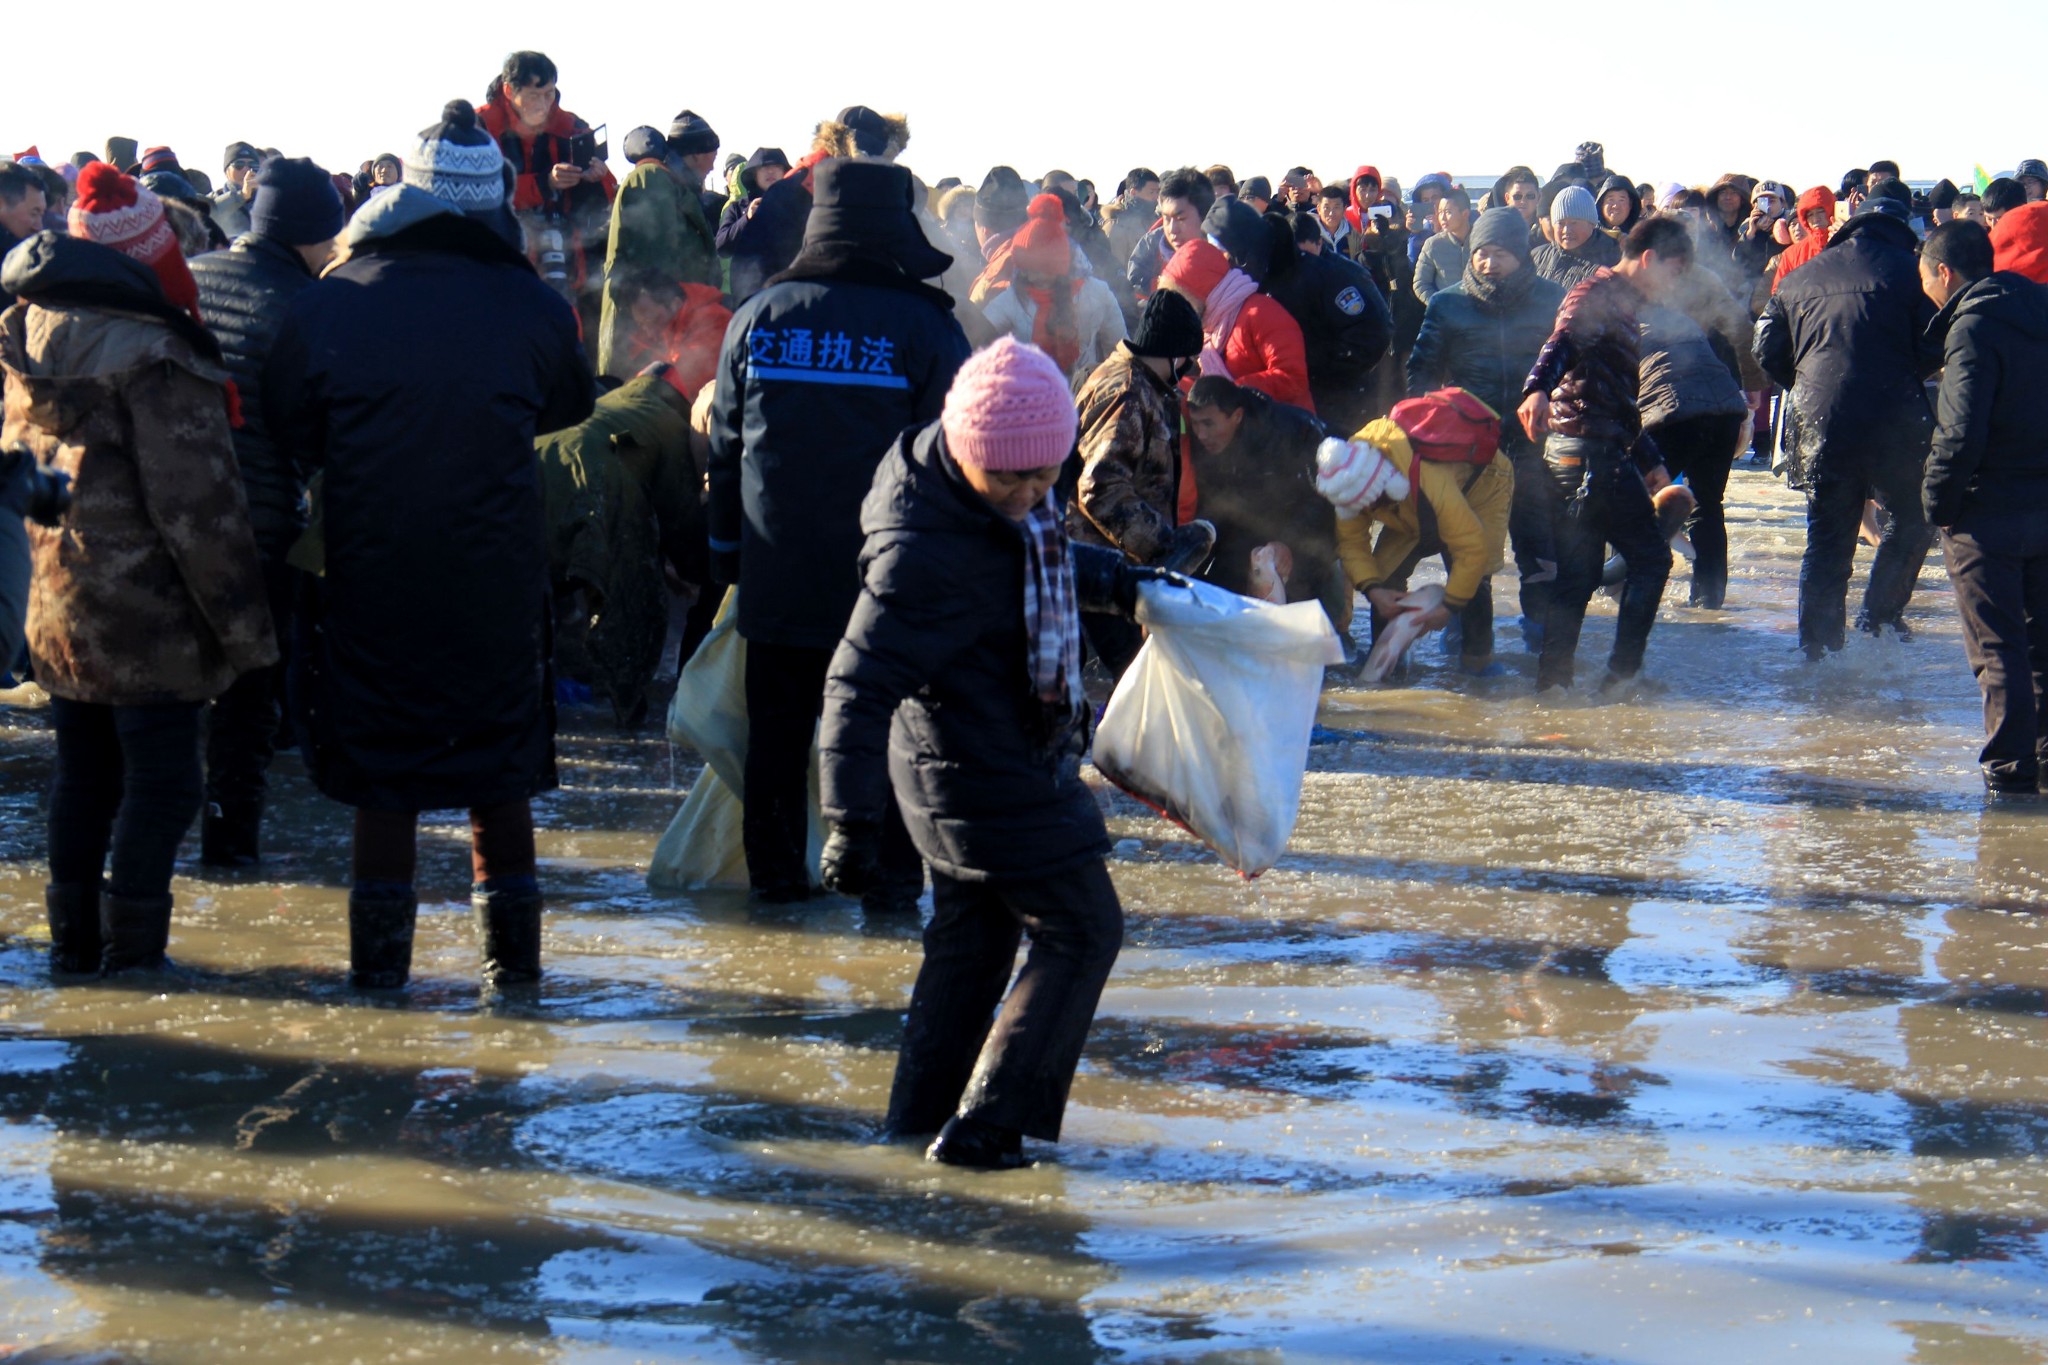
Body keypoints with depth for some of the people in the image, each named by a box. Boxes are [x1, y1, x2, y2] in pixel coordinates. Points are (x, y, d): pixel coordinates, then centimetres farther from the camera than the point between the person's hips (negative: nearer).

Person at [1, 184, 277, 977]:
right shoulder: (152, 354, -19)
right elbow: (196, 503, -20)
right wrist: (244, 622, -15)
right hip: (150, 615, -8)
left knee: (83, 775, 18)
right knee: (161, 782, 3)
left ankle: (73, 940, 25)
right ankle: (131, 953, 7)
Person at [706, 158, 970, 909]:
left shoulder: (758, 316, 3)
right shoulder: (925, 326, -6)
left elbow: (724, 444, 8)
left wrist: (727, 551, 16)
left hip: (776, 573, 3)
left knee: (777, 727, 12)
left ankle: (773, 869, 17)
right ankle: (890, 875, 8)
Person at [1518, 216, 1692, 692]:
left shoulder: (1623, 303, 23)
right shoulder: (1598, 295, -9)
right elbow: (1565, 341, -31)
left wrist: (1650, 460, 35)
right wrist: (1538, 389, -50)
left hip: (1582, 454, 10)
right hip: (1591, 451, -10)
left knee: (1580, 572, 10)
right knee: (1651, 558, -5)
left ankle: (1553, 680, 11)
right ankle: (1623, 672, -4)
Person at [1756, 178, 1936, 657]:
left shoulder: (1800, 278, 11)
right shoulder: (1908, 271, 0)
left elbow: (1768, 352, 12)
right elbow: (1932, 350, -3)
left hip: (1822, 424, 3)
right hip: (1893, 424, -3)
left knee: (1826, 541, 9)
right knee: (1913, 518, 17)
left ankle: (1818, 650, 7)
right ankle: (1878, 615, 8)